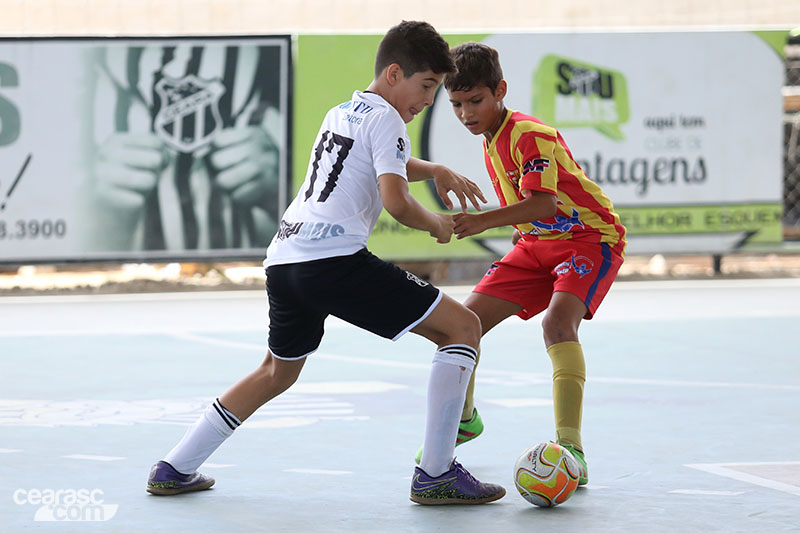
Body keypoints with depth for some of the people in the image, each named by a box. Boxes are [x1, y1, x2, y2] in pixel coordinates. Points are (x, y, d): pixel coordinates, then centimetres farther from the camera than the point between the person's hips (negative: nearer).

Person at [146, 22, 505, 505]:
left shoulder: (342, 112, 26)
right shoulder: (384, 117, -1)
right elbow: (396, 202, -14)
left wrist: (434, 171, 35)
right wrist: (437, 225, 5)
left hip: (283, 258, 9)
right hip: (336, 259, -9)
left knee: (279, 371, 31)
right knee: (463, 326, -4)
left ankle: (175, 470, 31)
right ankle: (436, 475, -9)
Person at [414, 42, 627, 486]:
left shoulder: (530, 136, -22)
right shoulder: (490, 145, 5)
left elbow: (544, 203, -38)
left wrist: (485, 221, -47)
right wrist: (523, 229, 5)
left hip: (591, 237, -9)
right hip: (538, 245, 9)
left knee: (558, 321, -34)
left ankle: (570, 448, -36)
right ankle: (464, 419, 30)